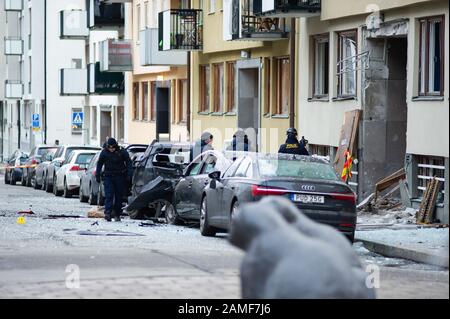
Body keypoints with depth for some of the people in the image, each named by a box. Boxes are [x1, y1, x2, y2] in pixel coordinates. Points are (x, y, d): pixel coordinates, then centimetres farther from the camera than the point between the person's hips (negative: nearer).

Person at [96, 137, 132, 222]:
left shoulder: (122, 152, -6)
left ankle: (117, 215, 12)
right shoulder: (104, 152, -1)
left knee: (119, 196, 4)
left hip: (119, 177, 0)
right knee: (109, 195, -11)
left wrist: (128, 175, -9)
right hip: (108, 177, 0)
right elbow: (99, 164, 11)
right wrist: (97, 175, 7)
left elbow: (128, 163, 0)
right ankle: (107, 213, -20)